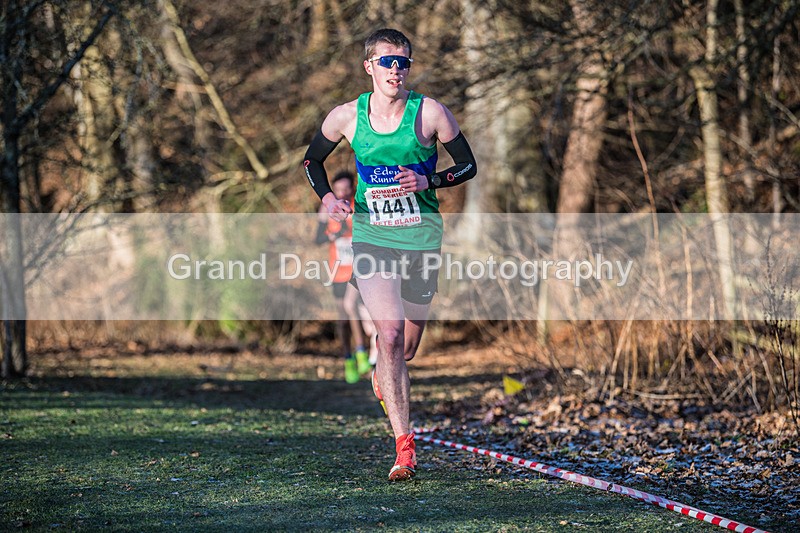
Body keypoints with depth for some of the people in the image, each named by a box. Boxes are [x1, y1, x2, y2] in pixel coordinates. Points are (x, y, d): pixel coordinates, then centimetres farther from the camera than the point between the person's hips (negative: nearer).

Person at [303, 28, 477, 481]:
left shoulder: (430, 112, -6)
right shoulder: (346, 117, -2)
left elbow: (468, 165, 2)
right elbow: (312, 160, 14)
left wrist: (426, 181, -16)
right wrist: (328, 197, -6)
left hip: (422, 237, 1)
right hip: (371, 237, -1)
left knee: (407, 349, 10)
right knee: (390, 333, -19)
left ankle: (383, 375, 50)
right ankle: (404, 447, -18)